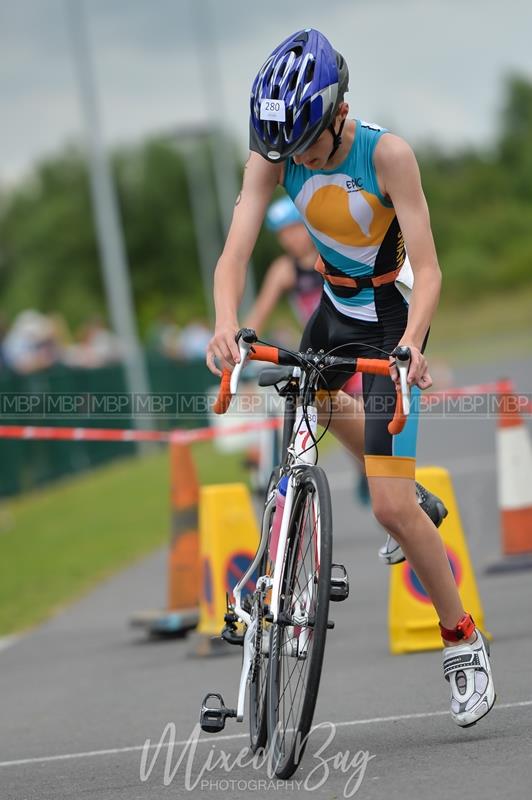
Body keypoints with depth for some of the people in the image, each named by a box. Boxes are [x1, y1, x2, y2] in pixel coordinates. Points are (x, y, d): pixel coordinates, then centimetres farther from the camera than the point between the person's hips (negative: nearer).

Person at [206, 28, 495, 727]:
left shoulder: (386, 154, -28)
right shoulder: (274, 156, -16)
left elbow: (428, 269, -29)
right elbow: (235, 253, -24)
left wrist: (412, 342, -47)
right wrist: (226, 325, -44)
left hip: (390, 322, -6)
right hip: (335, 308, 6)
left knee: (391, 509, -13)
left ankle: (465, 646, 1)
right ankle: (411, 496, 52)